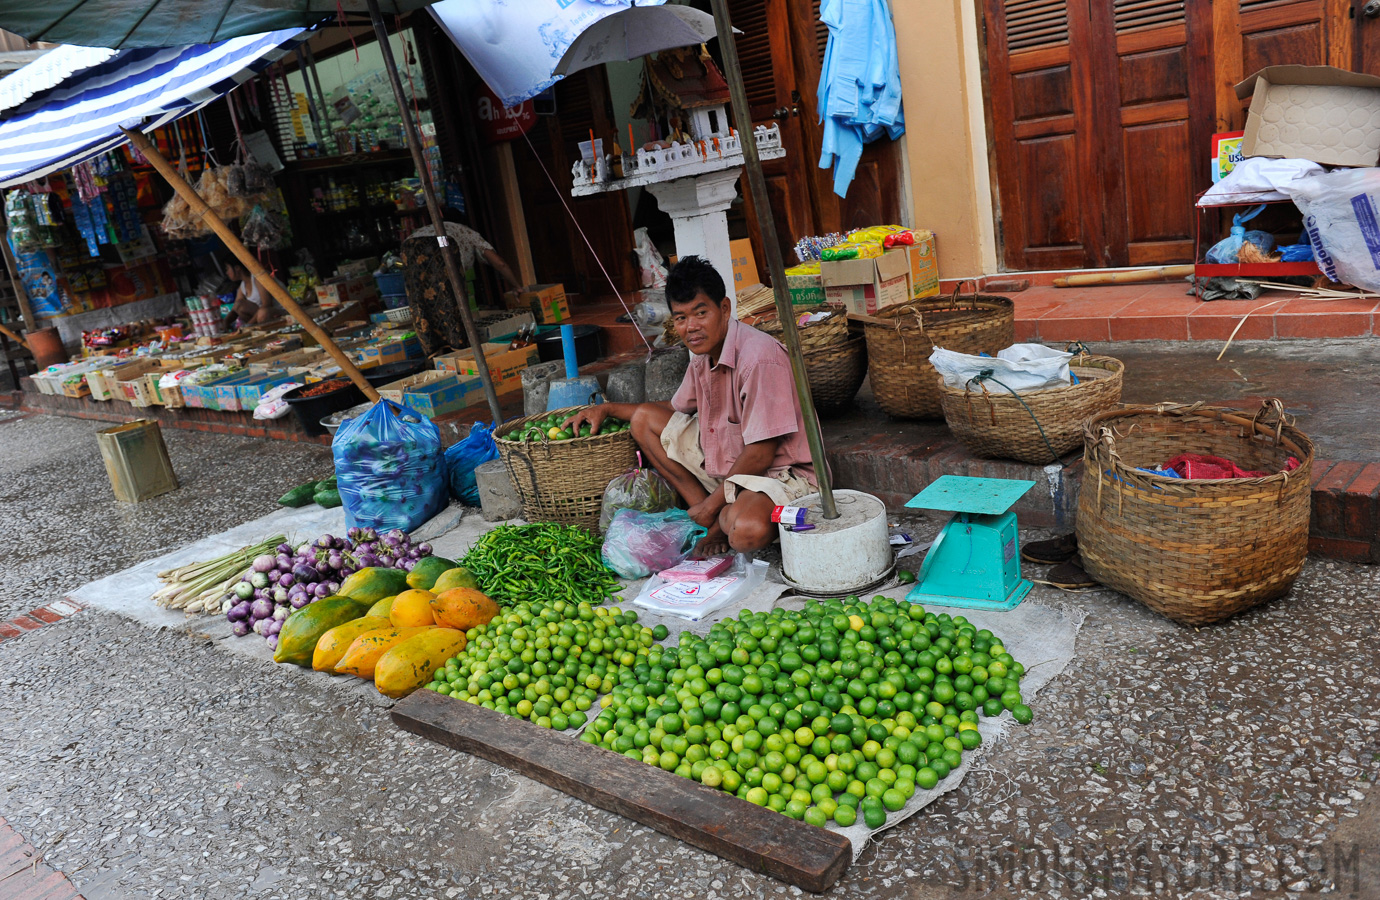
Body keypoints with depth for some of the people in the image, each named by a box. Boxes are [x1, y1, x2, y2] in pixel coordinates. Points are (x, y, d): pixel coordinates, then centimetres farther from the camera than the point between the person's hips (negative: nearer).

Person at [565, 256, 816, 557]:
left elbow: (760, 454, -24)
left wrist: (712, 503, -15)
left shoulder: (760, 357, -25)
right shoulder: (704, 355, 2)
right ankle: (716, 522, -2)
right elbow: (677, 408, 23)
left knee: (746, 531, -41)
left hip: (777, 473, -9)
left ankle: (724, 521, 1)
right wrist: (607, 408, 17)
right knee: (644, 419, 4)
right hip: (725, 461, 9)